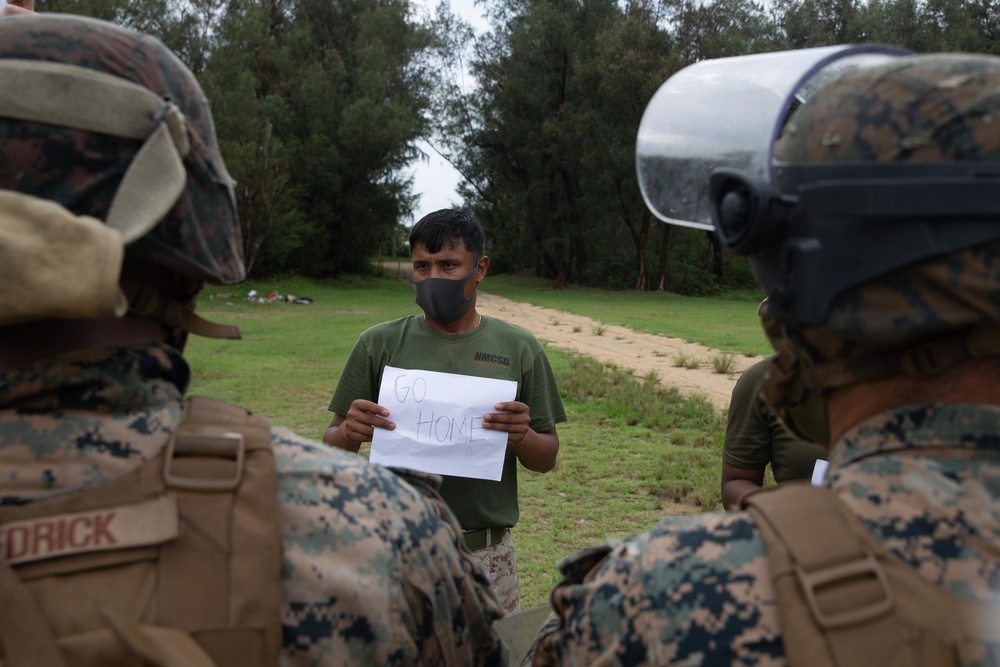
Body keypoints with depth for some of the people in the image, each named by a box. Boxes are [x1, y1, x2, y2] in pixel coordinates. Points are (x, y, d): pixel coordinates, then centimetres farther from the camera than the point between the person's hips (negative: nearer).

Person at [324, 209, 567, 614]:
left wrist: (522, 438, -15)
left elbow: (546, 459, 6)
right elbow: (331, 450, 5)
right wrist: (349, 434, -17)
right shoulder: (378, 345, 1)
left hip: (486, 555, 1)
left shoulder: (519, 349, 2)